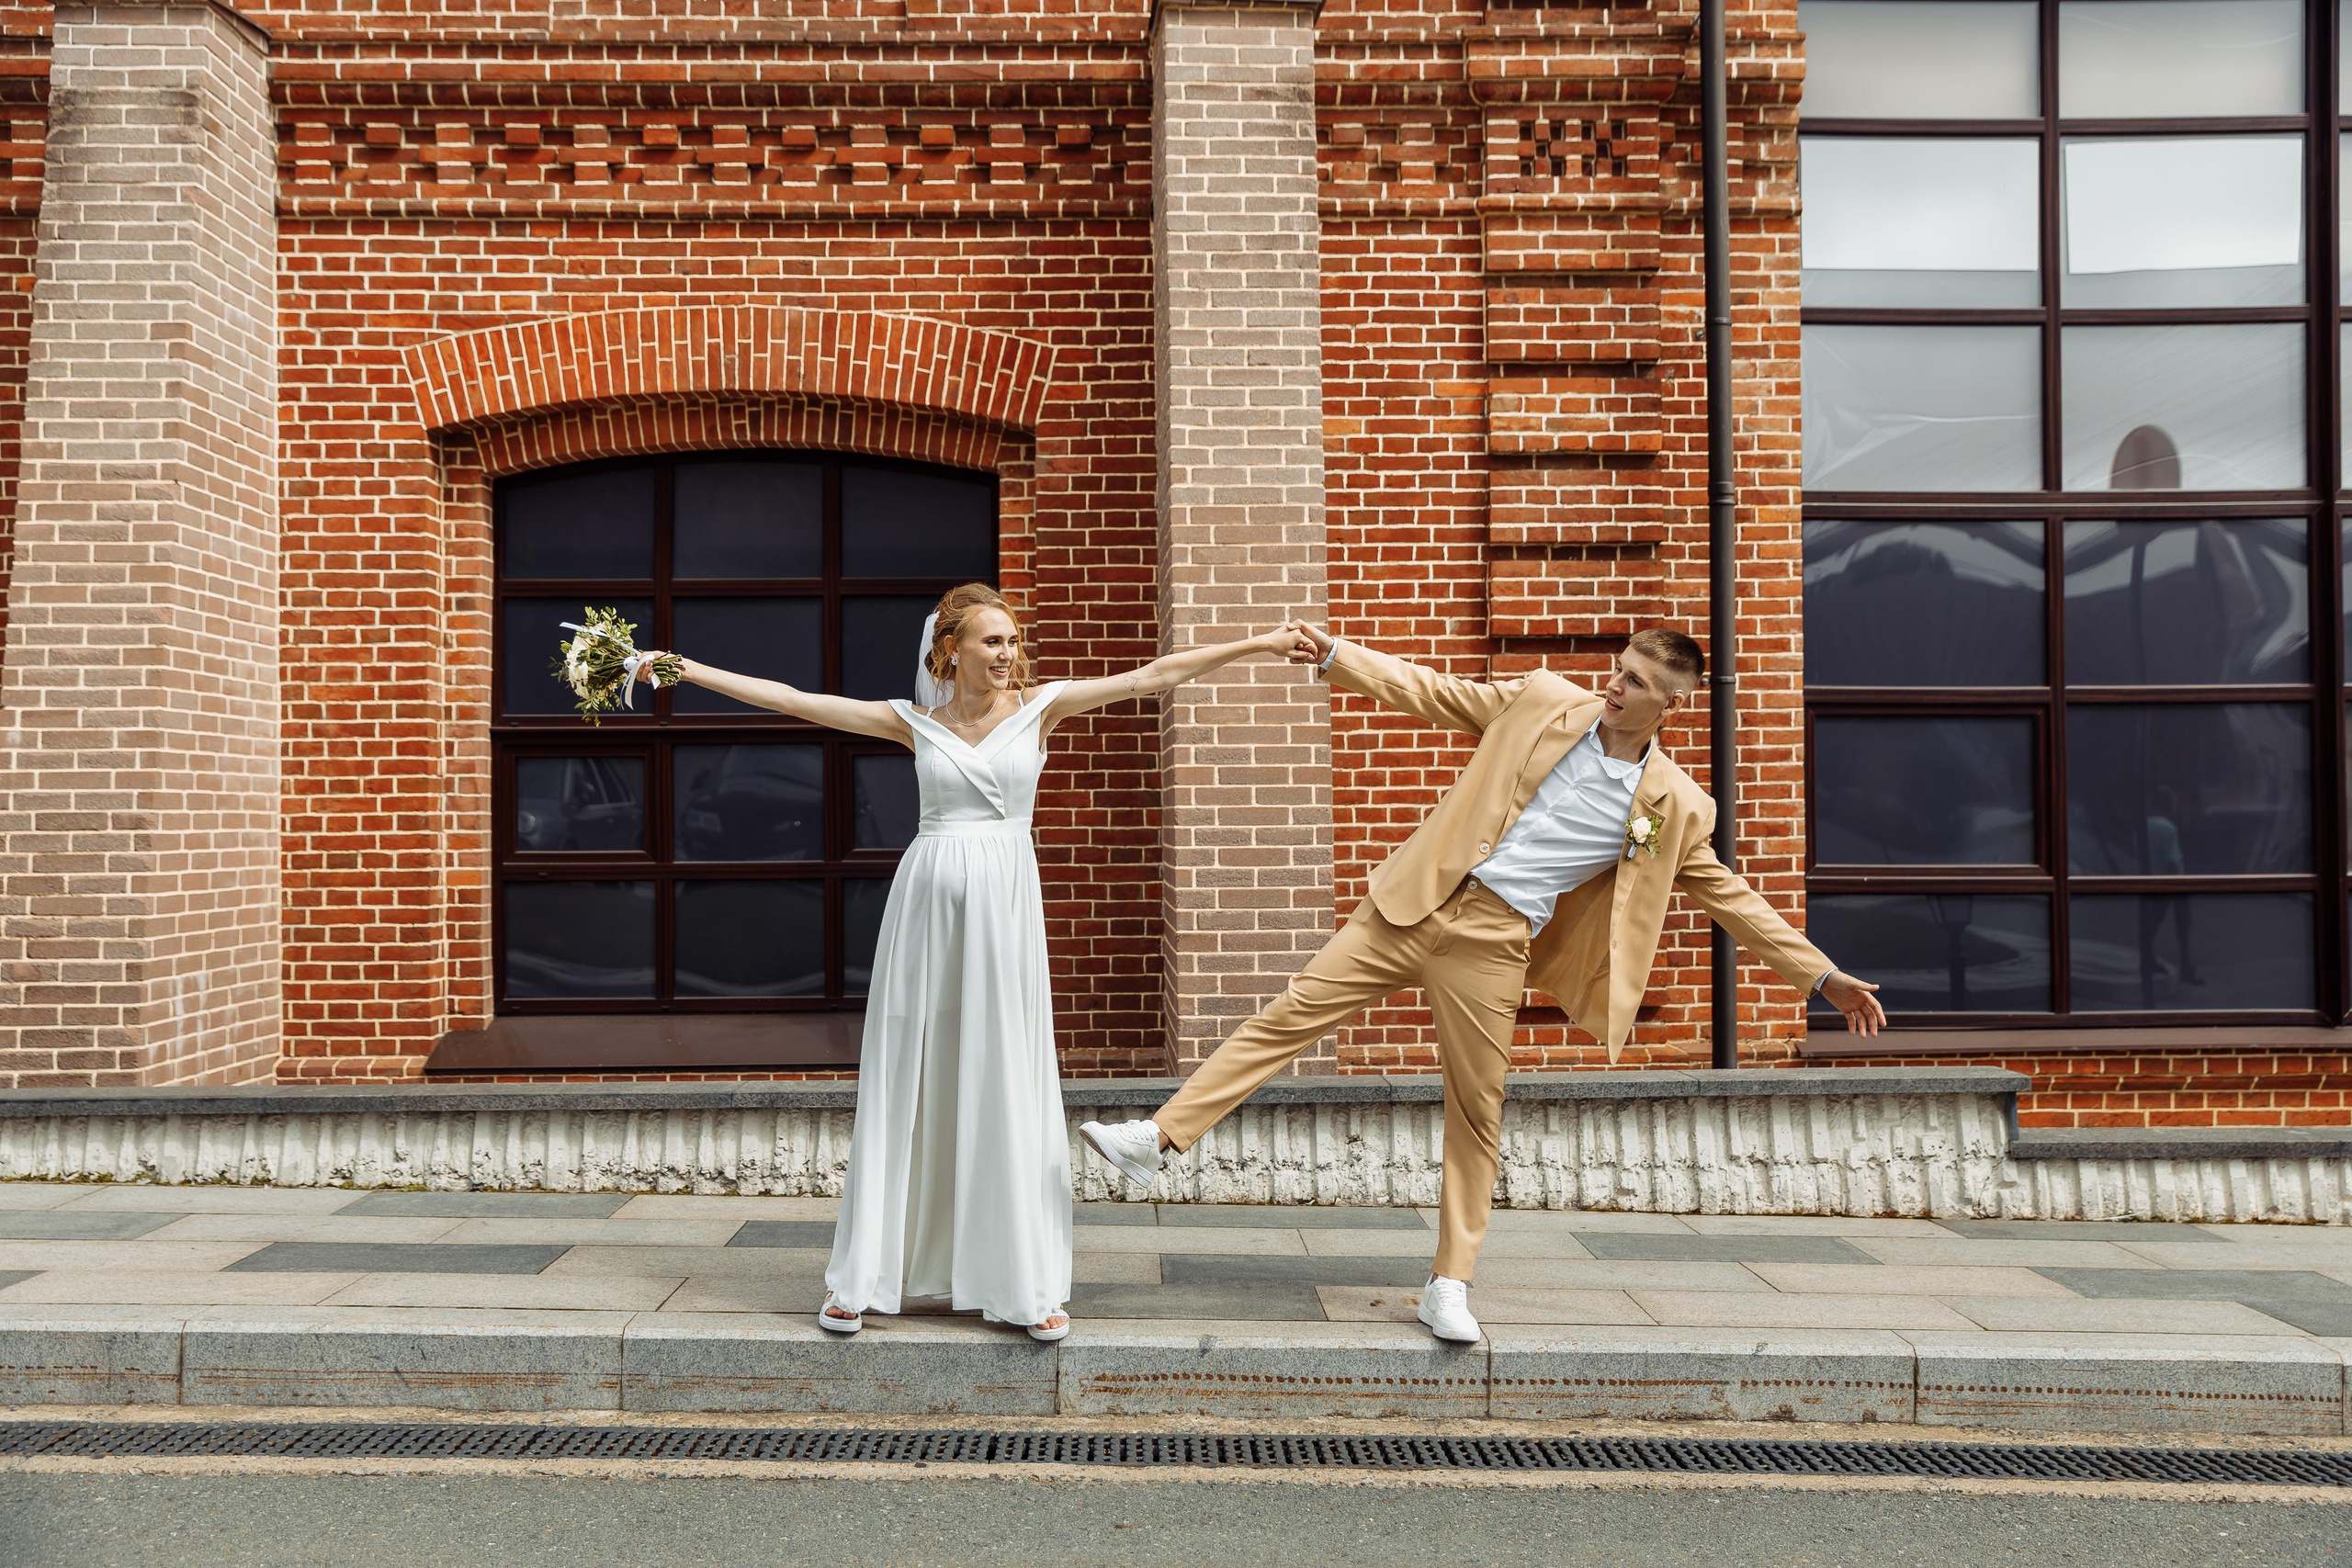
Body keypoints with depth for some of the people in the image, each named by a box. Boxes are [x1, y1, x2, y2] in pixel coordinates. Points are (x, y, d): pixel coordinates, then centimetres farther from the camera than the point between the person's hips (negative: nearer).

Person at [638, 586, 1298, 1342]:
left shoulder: (1038, 707, 5)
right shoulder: (913, 722, 7)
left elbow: (1152, 676, 2)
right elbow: (795, 701, 8)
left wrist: (1261, 643, -1)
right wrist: (684, 668, 7)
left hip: (1003, 898, -1)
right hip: (928, 896, 1)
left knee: (1008, 1083, 1)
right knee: (904, 1081, 5)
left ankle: (1028, 1284, 9)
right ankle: (862, 1276, 15)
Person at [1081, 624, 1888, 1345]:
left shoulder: (1674, 806, 2)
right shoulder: (1544, 702, 4)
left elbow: (1729, 895, 9)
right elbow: (1429, 692, 8)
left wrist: (1825, 976, 9)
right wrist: (1336, 654, 0)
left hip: (1494, 945, -1)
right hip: (1416, 907, 1)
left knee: (1476, 1111, 3)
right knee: (1292, 1013, -4)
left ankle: (1449, 1286, 16)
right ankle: (1159, 1136, 2)